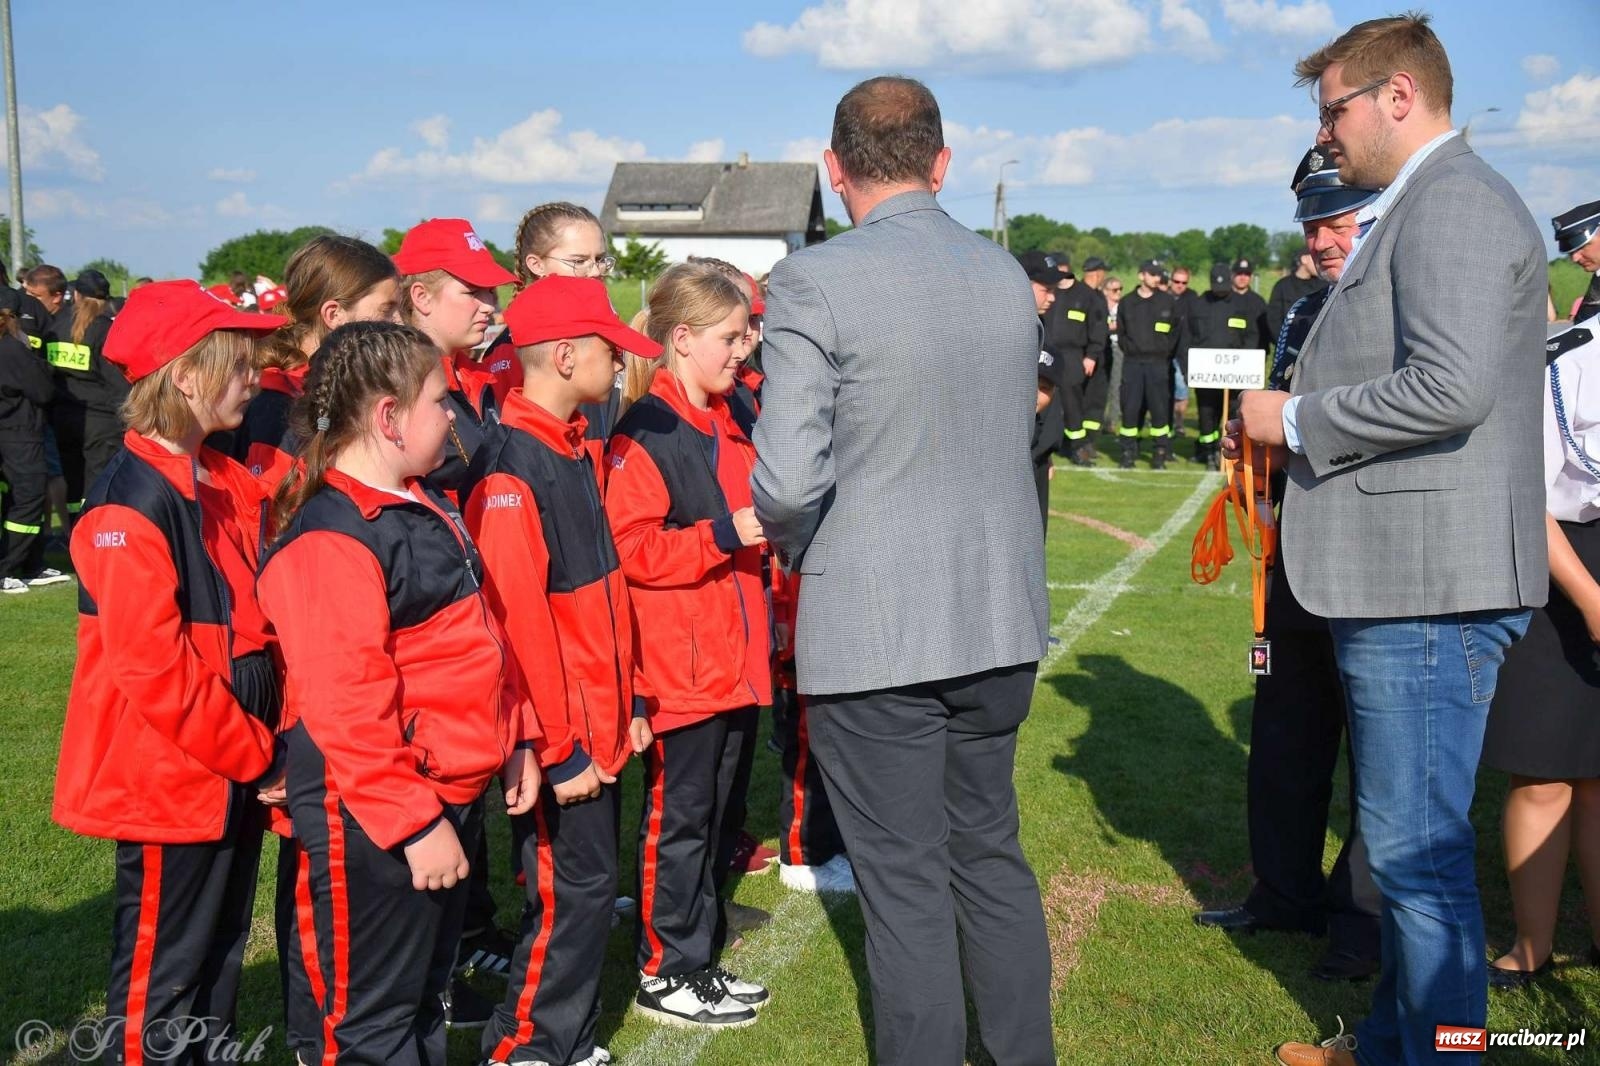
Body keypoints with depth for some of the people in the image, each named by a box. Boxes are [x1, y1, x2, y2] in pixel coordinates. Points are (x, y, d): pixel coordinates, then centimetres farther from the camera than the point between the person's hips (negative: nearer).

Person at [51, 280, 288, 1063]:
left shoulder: (227, 485, 8)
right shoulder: (132, 502, -18)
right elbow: (153, 667, -22)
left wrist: (264, 744, -1)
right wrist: (256, 755, -16)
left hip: (235, 768, 8)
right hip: (169, 779, -8)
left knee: (219, 962, 19)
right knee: (159, 977, 7)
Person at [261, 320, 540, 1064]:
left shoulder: (423, 505, 11)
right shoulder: (329, 539, -21)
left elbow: (479, 636, 19)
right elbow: (346, 706, -25)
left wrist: (516, 739, 16)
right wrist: (413, 821, -23)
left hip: (453, 790, 10)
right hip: (372, 813, -10)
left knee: (427, 990, 23)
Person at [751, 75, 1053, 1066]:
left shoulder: (813, 281, -13)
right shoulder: (1008, 274, 5)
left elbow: (787, 482, -18)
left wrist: (798, 546, 3)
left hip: (874, 630, -6)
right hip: (1001, 618, 6)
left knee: (905, 887, 6)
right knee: (991, 854, 21)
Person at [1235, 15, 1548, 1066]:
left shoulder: (1456, 200, -13)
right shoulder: (1415, 212, 20)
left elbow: (1453, 386, -26)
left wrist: (1298, 418, -14)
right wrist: (1299, 428, 16)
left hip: (1431, 587, -11)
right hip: (1401, 579, 11)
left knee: (1420, 851, -2)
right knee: (1406, 843, 20)